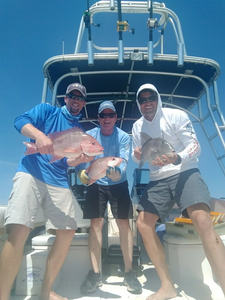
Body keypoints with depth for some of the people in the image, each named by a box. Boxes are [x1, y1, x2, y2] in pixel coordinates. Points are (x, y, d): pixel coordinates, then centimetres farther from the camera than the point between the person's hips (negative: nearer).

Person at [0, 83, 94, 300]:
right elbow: (20, 121, -5)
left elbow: (69, 162, 11)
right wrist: (39, 135, -25)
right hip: (32, 173, -4)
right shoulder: (47, 110, 12)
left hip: (59, 182, 5)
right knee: (19, 230, -20)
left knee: (67, 232, -4)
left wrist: (80, 159, -12)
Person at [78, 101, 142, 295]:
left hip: (118, 184, 0)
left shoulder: (123, 137, -9)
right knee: (96, 223, -5)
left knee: (124, 223, -5)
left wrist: (118, 174, -42)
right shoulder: (89, 135, -6)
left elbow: (124, 161, -20)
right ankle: (95, 273, 6)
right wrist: (81, 171, -33)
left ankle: (129, 272, 8)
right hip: (96, 184, 1)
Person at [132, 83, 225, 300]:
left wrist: (177, 158, -29)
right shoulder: (137, 126, 11)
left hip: (185, 173, -5)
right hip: (158, 180, 5)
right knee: (143, 224, -5)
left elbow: (195, 146, -8)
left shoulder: (175, 115, -4)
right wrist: (136, 155, -9)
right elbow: (137, 158, 16)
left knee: (203, 221, -28)